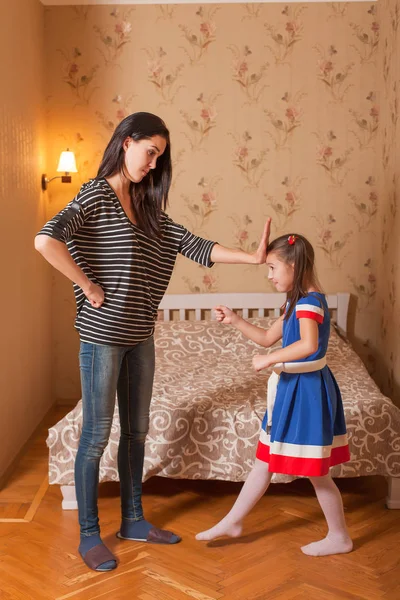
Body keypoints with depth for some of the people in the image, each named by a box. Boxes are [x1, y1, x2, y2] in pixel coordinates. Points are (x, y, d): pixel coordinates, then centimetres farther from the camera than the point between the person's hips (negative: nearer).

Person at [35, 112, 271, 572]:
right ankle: (88, 535, 17)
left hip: (140, 335, 7)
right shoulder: (95, 194, -11)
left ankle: (133, 520, 31)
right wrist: (88, 286, -19)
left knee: (136, 430, 15)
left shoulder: (148, 206, 11)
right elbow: (46, 240, -26)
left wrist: (254, 258, -2)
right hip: (102, 333, -7)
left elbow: (193, 245, 6)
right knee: (96, 435, 3)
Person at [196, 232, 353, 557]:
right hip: (292, 388, 10)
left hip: (306, 390, -10)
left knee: (315, 472, 4)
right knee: (264, 460, 16)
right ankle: (233, 521, 27)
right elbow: (268, 337, 19)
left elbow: (309, 345, -37)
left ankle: (340, 537, 20)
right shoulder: (298, 302, 11)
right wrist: (234, 320, 9)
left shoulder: (309, 301, -19)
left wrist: (268, 359, -28)